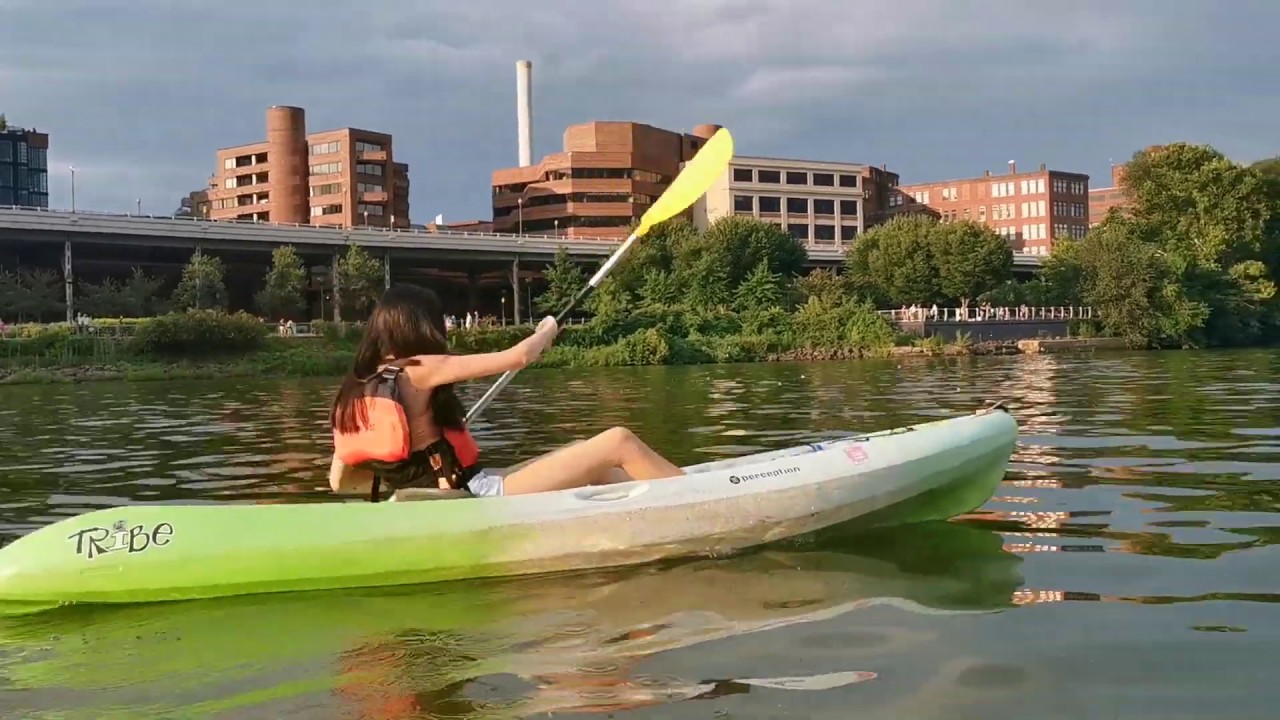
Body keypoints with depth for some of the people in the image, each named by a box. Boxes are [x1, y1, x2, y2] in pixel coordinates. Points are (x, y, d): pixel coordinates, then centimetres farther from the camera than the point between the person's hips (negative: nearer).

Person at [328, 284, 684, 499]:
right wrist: (547, 331, 12)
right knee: (619, 441, -5)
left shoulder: (354, 389, 8)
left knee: (582, 450, 21)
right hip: (482, 496, -9)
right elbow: (517, 357, -9)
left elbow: (339, 481, 13)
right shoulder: (420, 370, -13)